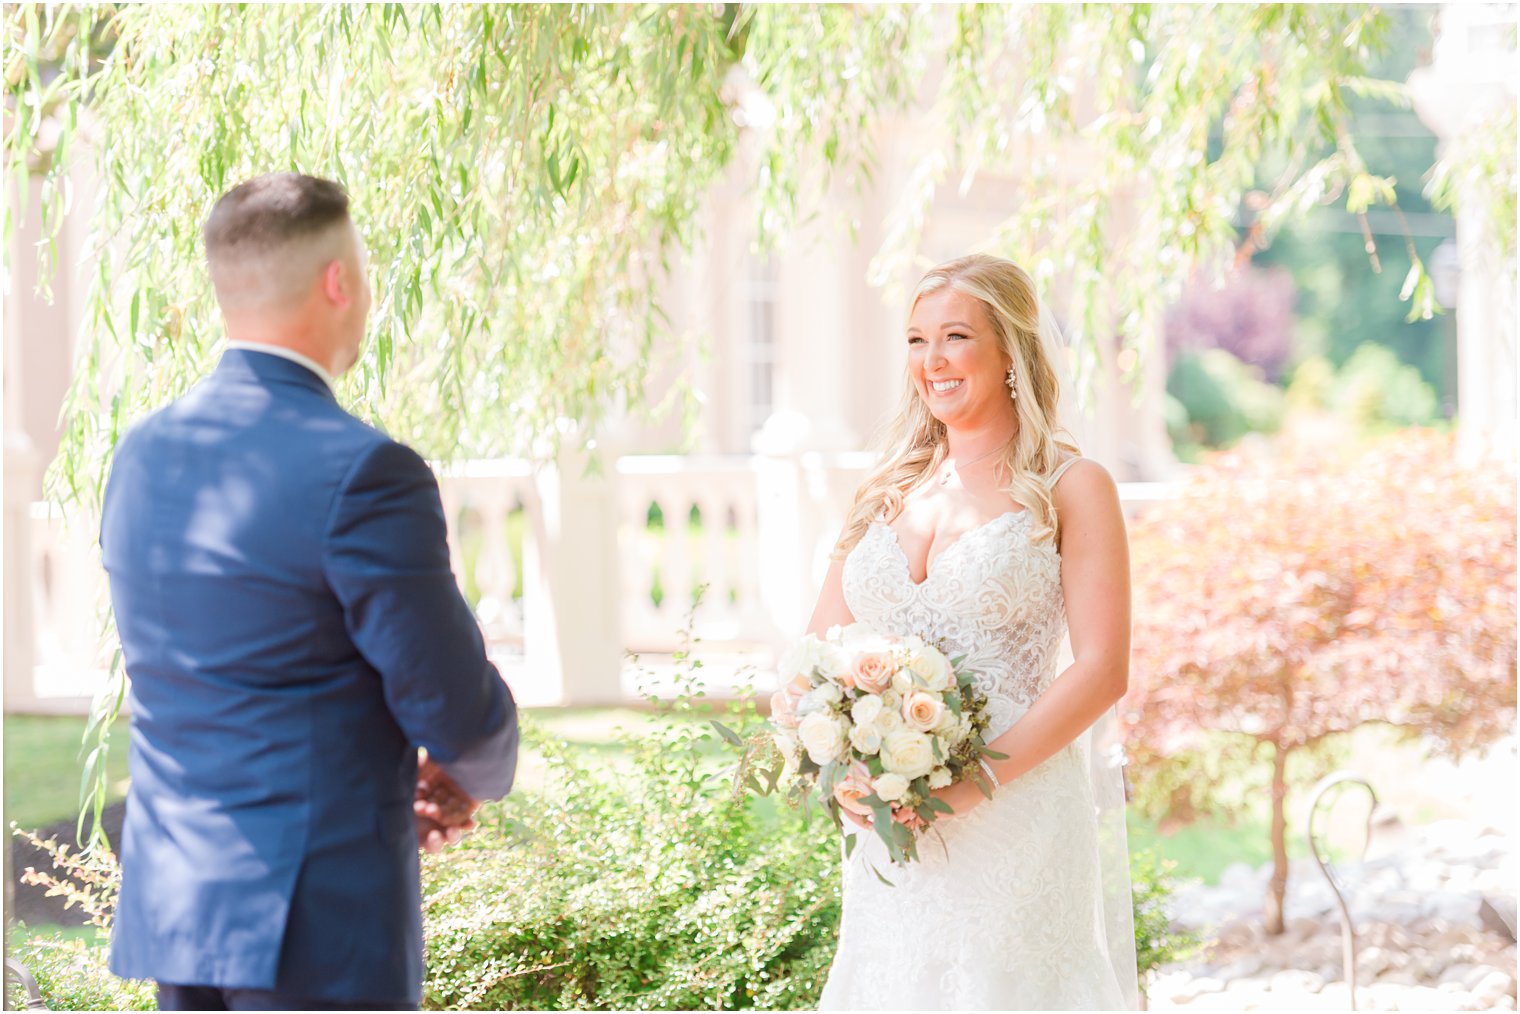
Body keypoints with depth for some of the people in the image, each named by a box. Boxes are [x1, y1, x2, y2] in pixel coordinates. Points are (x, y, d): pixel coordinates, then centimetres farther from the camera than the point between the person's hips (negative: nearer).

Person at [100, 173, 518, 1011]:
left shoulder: (142, 456, 8)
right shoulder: (364, 474, -17)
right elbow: (459, 710, -10)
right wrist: (477, 775, 13)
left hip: (174, 901, 8)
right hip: (323, 912, -8)